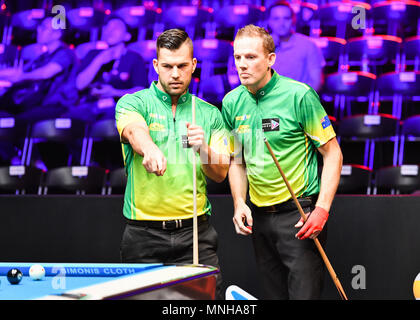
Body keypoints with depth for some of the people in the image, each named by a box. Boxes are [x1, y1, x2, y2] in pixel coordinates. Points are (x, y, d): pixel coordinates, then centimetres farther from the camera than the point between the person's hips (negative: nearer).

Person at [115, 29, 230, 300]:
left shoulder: (210, 114, 11)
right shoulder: (133, 103, 2)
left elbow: (220, 174, 5)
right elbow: (134, 130, -22)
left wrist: (204, 150, -17)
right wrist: (150, 149, -45)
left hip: (196, 233, 2)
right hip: (144, 235, -2)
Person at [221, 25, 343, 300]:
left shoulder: (299, 95, -12)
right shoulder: (232, 103, 5)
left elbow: (332, 154, -9)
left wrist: (322, 209, -18)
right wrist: (239, 203, 0)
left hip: (299, 213, -5)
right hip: (259, 216, 6)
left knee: (304, 293, -6)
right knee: (274, 294, 15)